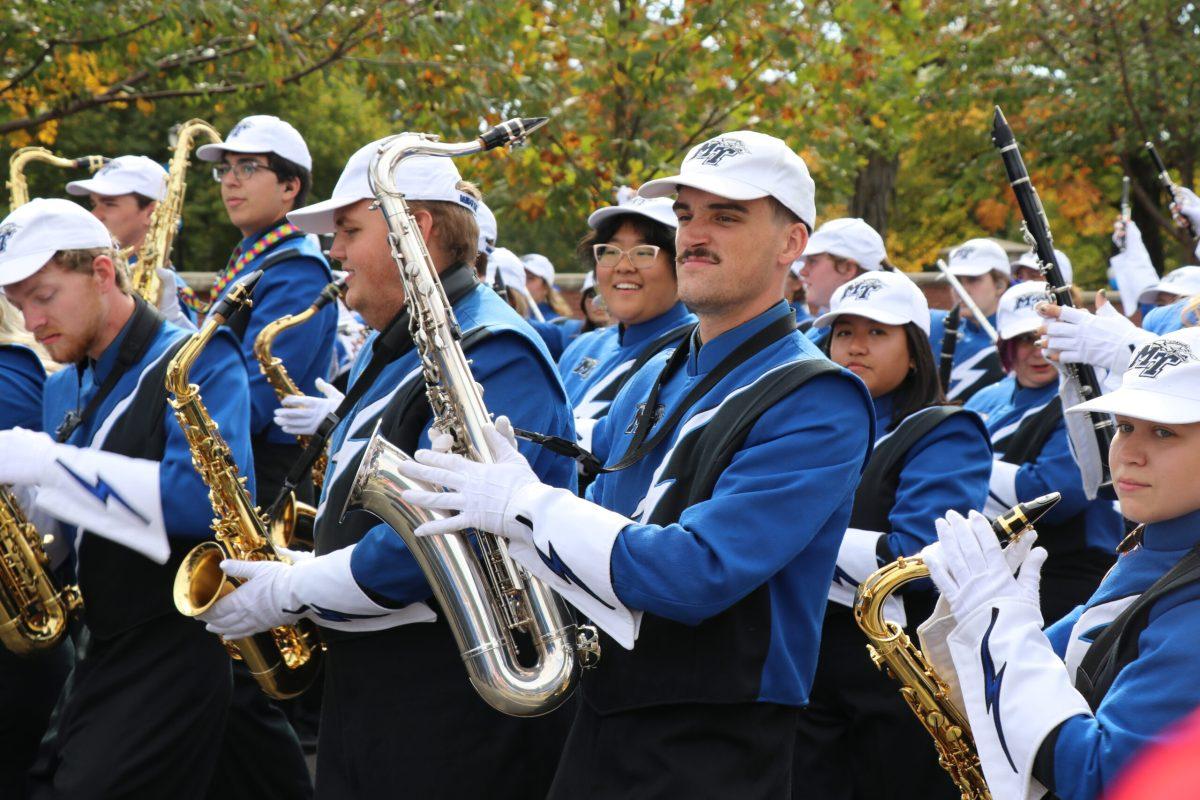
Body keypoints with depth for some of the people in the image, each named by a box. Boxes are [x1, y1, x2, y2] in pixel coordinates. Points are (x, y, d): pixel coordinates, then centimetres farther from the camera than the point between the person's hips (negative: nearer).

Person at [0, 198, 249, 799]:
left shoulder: (198, 360, -9)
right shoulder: (63, 391, 16)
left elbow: (215, 497, -24)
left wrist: (50, 463, -24)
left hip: (176, 653, -8)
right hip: (96, 653, 8)